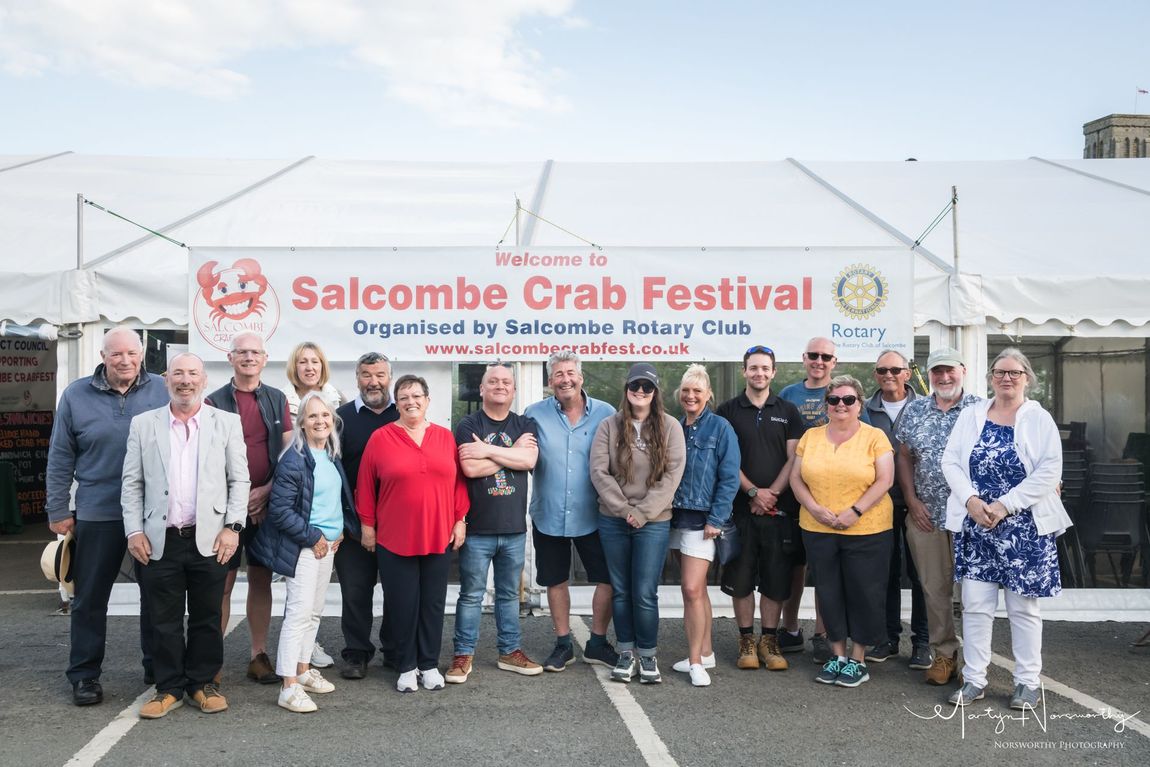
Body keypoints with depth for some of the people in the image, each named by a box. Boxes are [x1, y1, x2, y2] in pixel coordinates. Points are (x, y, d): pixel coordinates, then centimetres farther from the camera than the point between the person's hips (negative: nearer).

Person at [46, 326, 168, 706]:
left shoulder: (163, 392, 0)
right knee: (90, 598, 7)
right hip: (97, 514, 0)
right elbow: (60, 458, 5)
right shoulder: (76, 395, 1)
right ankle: (85, 675, 19)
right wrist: (58, 511, 3)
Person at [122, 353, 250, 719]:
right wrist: (134, 531, -1)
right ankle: (169, 687, 20)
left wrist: (232, 527, -6)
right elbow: (132, 483, 6)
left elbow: (239, 480, 2)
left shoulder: (227, 423, 4)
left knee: (207, 617, 8)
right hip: (160, 541, 1)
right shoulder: (143, 424, 7)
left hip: (210, 539, -1)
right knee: (165, 620, 8)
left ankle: (203, 682, 22)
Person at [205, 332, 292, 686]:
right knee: (222, 582, -1)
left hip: (267, 504, 3)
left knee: (262, 580, 8)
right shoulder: (214, 402, 1)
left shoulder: (277, 400, 9)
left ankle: (259, 656, 16)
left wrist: (266, 490, -7)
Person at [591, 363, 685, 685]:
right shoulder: (609, 426, 2)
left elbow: (672, 474, -6)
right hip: (613, 521, 2)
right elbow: (598, 471, -4)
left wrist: (643, 512, -12)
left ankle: (648, 656, 14)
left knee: (645, 594, -2)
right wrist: (624, 509, -11)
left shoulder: (670, 427, 0)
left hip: (654, 523, -2)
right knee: (621, 591, 10)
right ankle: (626, 653, 23)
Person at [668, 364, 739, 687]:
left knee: (692, 589, -12)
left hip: (702, 520, -6)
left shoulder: (720, 428, -6)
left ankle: (695, 660, -3)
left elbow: (729, 478, -9)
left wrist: (716, 520, -14)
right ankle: (705, 649, 25)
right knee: (696, 588, 14)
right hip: (677, 516, 6)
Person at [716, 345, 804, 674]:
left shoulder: (787, 411, 9)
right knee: (740, 577, 3)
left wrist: (772, 493, -10)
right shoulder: (728, 411, 5)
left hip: (780, 508, 1)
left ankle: (770, 641, 15)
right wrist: (753, 492, -11)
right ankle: (746, 641, 13)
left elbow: (794, 458, 3)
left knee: (776, 578, 4)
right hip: (740, 507, -1)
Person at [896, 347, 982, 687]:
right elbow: (903, 456, 11)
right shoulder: (914, 410, 9)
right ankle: (944, 654, 18)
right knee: (934, 588, 8)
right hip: (925, 516, 3)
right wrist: (912, 500, 1)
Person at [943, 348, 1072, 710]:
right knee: (975, 605, 4)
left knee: (1023, 606, 6)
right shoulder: (971, 415, 8)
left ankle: (1027, 682, 17)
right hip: (975, 523, 2)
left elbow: (1049, 471, -9)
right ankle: (974, 679, 14)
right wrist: (971, 500, -11)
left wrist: (1005, 505, -15)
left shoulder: (1039, 419, 0)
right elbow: (950, 460, 4)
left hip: (1024, 527, -2)